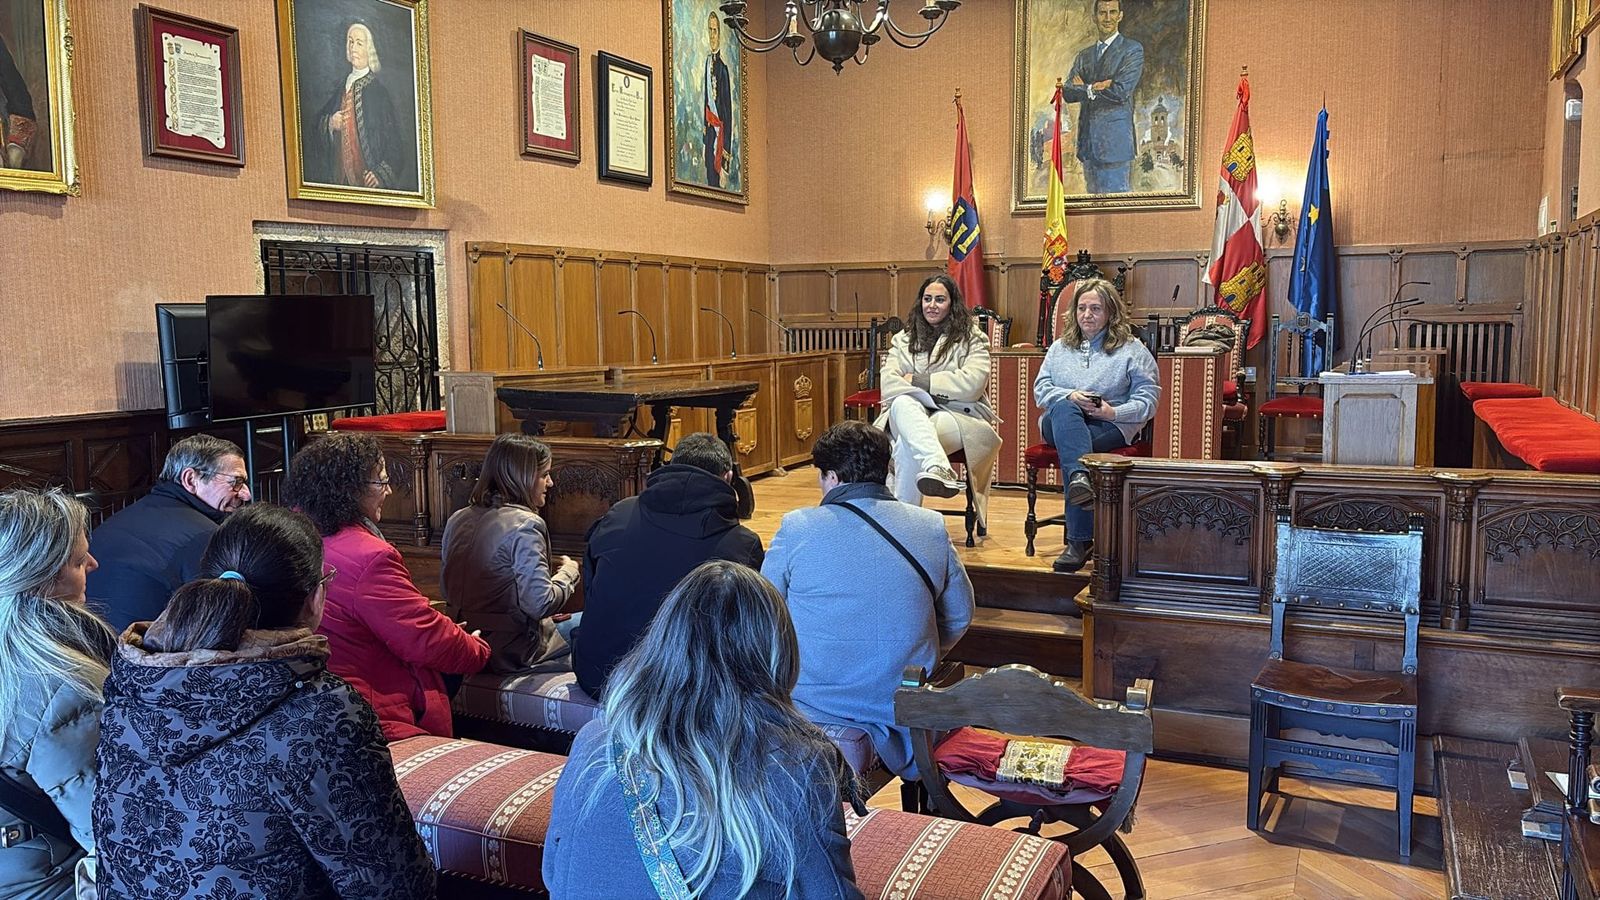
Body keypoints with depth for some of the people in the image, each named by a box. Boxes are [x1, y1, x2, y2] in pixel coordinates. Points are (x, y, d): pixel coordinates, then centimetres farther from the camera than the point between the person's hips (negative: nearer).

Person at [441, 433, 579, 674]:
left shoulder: (458, 520, 5)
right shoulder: (524, 524, -19)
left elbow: (448, 589, 14)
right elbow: (540, 604, -24)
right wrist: (568, 572, -6)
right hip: (512, 653, -8)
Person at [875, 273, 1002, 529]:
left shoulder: (972, 339, 11)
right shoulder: (902, 340, 21)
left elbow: (972, 384, -8)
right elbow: (888, 385, 3)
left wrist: (918, 381, -6)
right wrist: (926, 394, -17)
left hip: (957, 415, -2)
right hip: (911, 415, 2)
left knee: (909, 442, -36)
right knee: (903, 402, -38)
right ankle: (937, 467, -63)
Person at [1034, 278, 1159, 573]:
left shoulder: (1132, 349, 12)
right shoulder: (1060, 347, 23)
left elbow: (1147, 399, 3)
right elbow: (1040, 389, 13)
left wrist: (1113, 412, -14)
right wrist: (1070, 396, -8)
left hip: (1111, 426, -3)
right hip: (1061, 423, 3)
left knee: (1069, 445, -35)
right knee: (1063, 409, -35)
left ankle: (1079, 540, -35)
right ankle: (1082, 477, -59)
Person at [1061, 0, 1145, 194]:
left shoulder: (1133, 50, 0)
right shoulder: (1083, 55, 17)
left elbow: (1121, 91, -12)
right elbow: (1067, 92, 5)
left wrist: (1085, 89, -2)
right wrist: (1093, 88, -12)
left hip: (1115, 140, -6)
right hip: (1088, 141, 6)